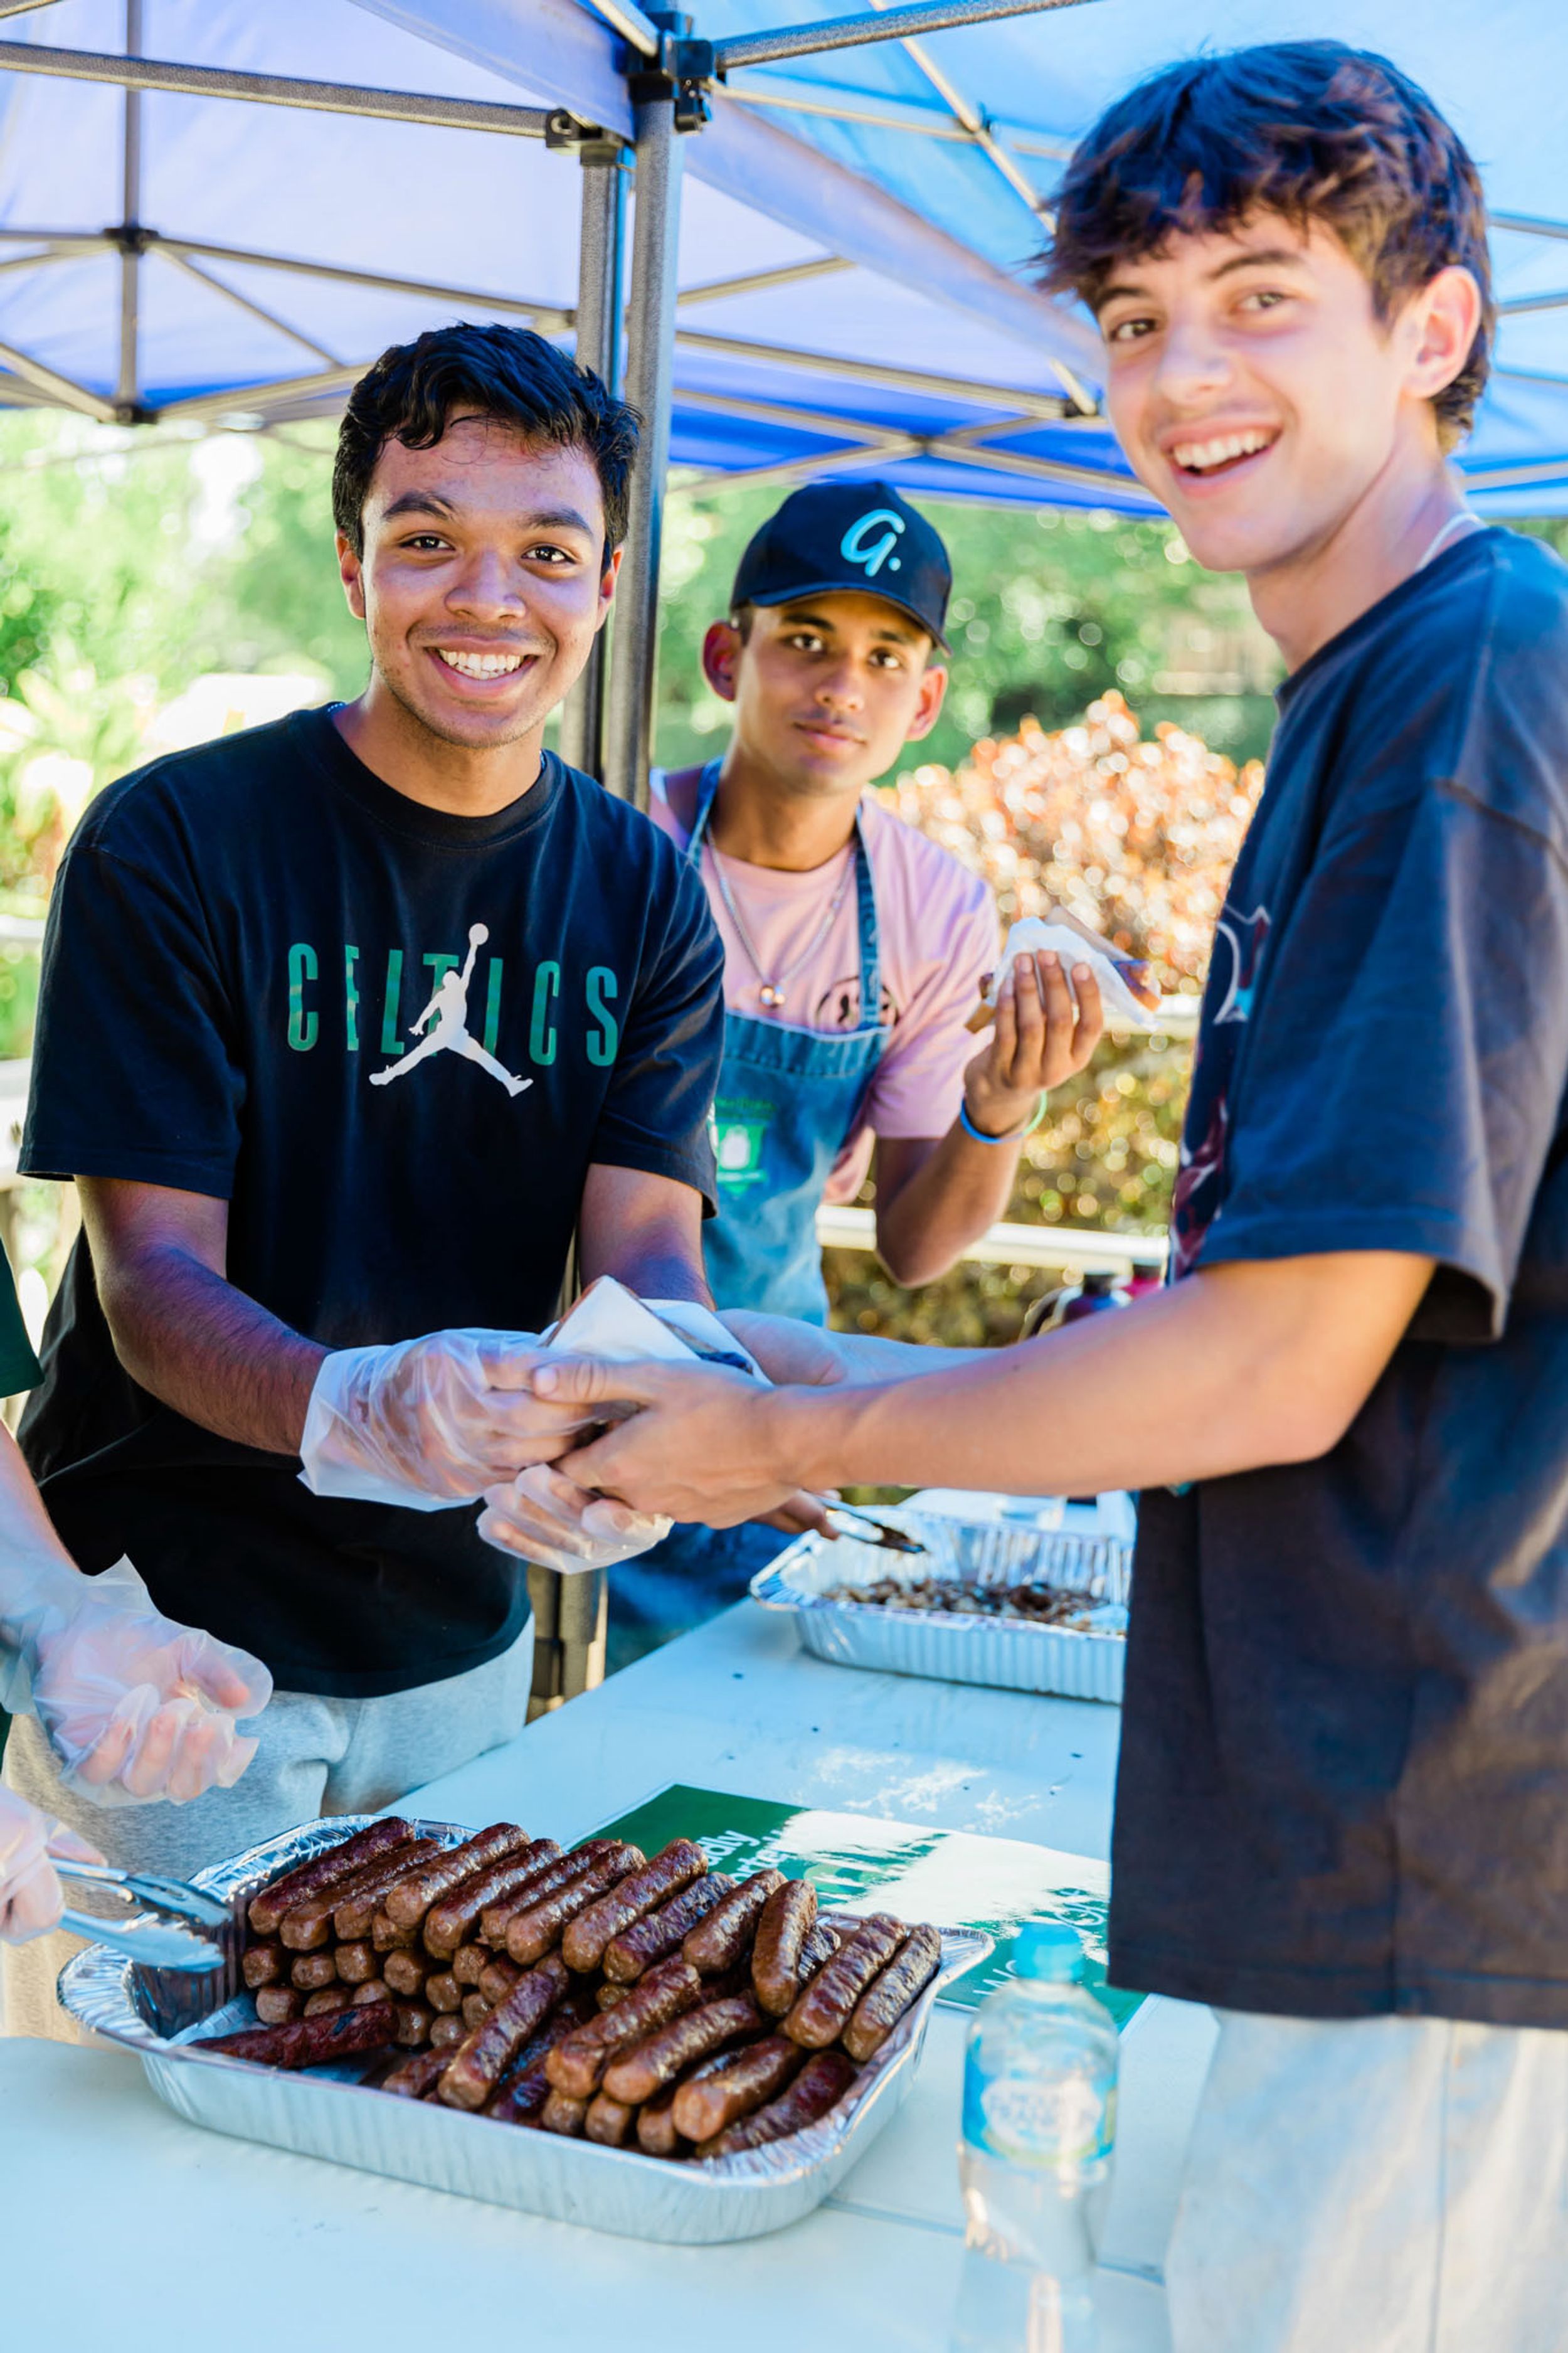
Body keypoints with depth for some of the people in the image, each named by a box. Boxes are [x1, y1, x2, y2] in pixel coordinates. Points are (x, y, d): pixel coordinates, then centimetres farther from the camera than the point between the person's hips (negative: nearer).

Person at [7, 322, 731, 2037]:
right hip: (171, 1637, -4)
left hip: (458, 1637, 5)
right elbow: (153, 1274, -17)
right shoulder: (169, 845, -14)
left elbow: (647, 1239, -8)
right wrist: (346, 1409, -39)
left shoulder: (644, 894, -1)